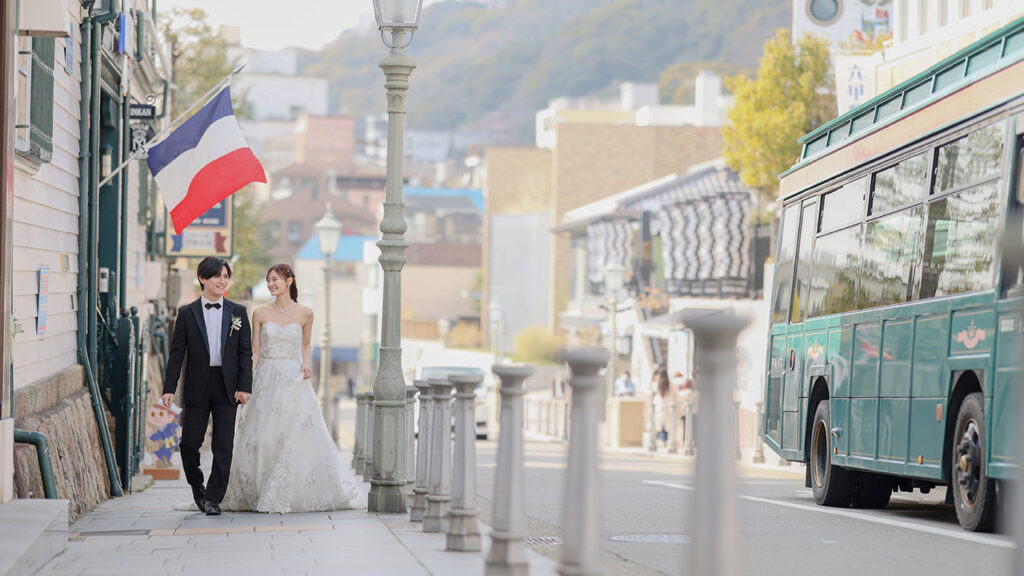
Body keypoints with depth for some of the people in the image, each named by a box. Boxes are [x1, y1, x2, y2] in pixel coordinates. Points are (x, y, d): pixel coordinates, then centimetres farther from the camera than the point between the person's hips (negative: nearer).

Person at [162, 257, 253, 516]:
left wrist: (245, 387, -4)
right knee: (189, 443, -1)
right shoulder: (187, 313, 4)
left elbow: (245, 353, 6)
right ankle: (197, 485, 25)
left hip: (227, 388, 0)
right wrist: (169, 388, -6)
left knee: (223, 446, -3)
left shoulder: (238, 312, 7)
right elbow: (177, 354, 2)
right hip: (197, 388, 0)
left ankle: (213, 498, 4)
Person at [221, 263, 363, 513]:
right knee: (262, 439, -2)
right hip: (267, 380, 0)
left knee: (300, 437, -7)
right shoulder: (260, 313, 3)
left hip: (294, 381, 0)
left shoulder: (304, 314, 3)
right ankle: (257, 495, 10)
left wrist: (307, 364, -2)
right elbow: (255, 351, 5)